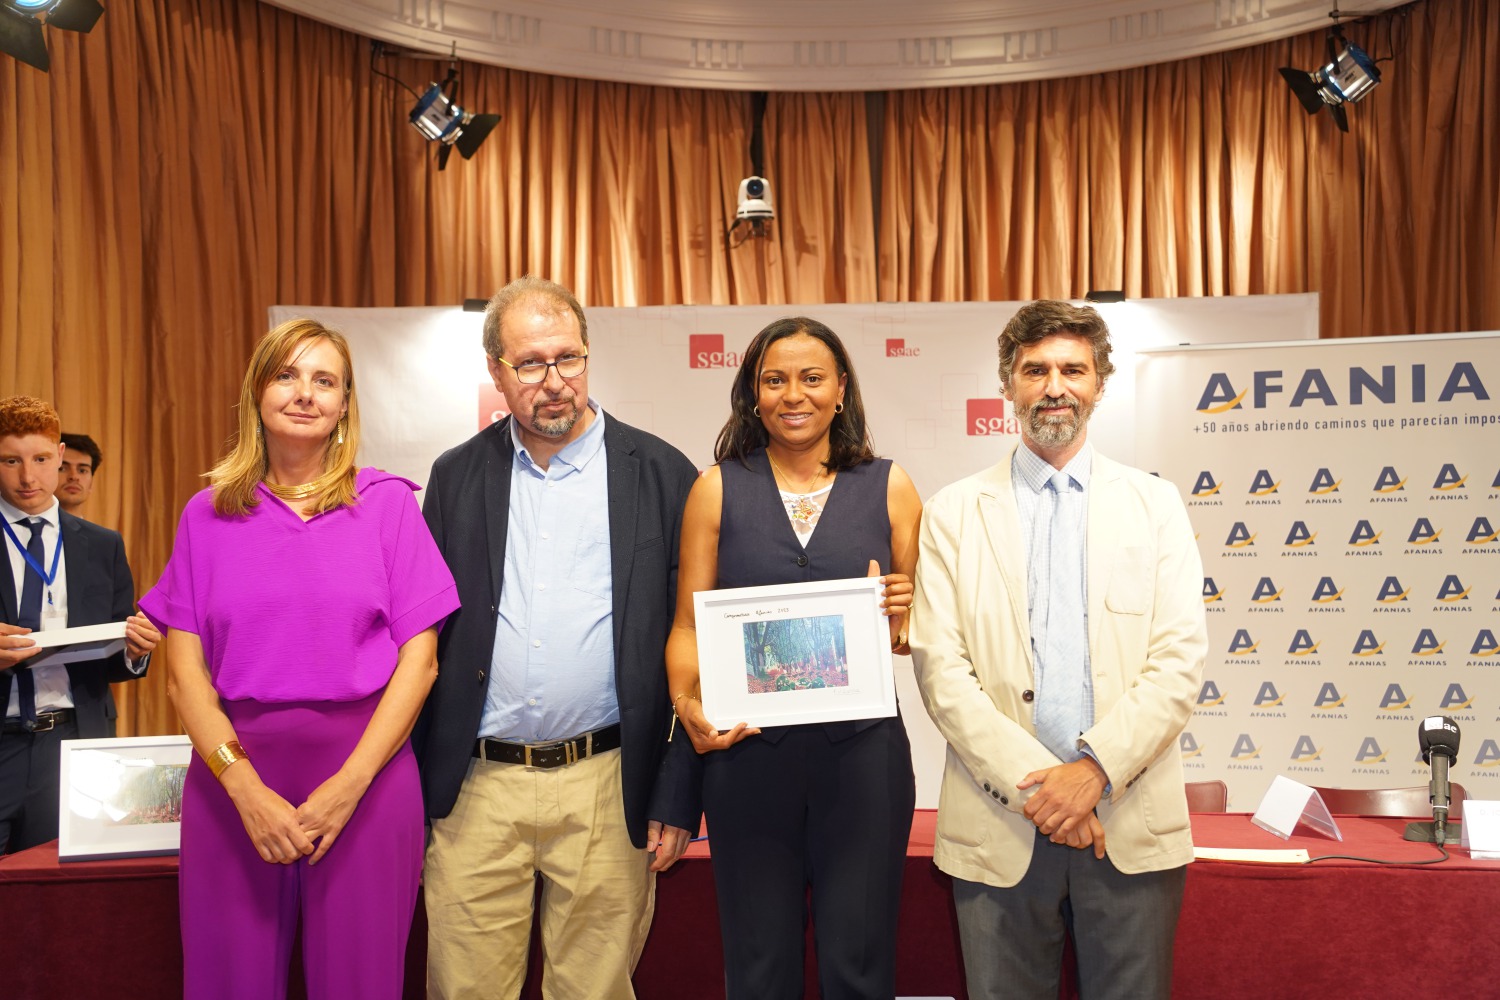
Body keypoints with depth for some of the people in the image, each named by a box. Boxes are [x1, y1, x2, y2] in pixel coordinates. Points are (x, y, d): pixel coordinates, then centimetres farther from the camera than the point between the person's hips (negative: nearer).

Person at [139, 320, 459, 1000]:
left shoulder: (386, 503, 3)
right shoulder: (208, 514, 7)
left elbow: (419, 659, -1)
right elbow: (184, 670, 3)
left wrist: (350, 782, -11)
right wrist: (245, 786, -10)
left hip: (365, 771, -1)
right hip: (232, 775, 1)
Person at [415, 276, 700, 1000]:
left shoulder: (661, 475, -1)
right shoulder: (457, 476, 6)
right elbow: (425, 637, 9)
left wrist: (677, 798, -3)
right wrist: (413, 787, 5)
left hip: (607, 788, -1)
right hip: (474, 790, 2)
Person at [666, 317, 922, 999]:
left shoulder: (888, 487, 5)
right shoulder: (718, 488, 4)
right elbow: (688, 625, 4)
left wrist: (902, 617, -12)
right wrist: (687, 702, -14)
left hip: (862, 748, 0)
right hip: (747, 749, 0)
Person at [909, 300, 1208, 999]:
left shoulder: (1154, 504, 7)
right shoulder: (954, 514, 5)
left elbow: (1179, 658, -1)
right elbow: (940, 666, -3)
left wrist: (1095, 768, -13)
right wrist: (1031, 779, -12)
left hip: (1133, 824, 1)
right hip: (997, 824, 0)